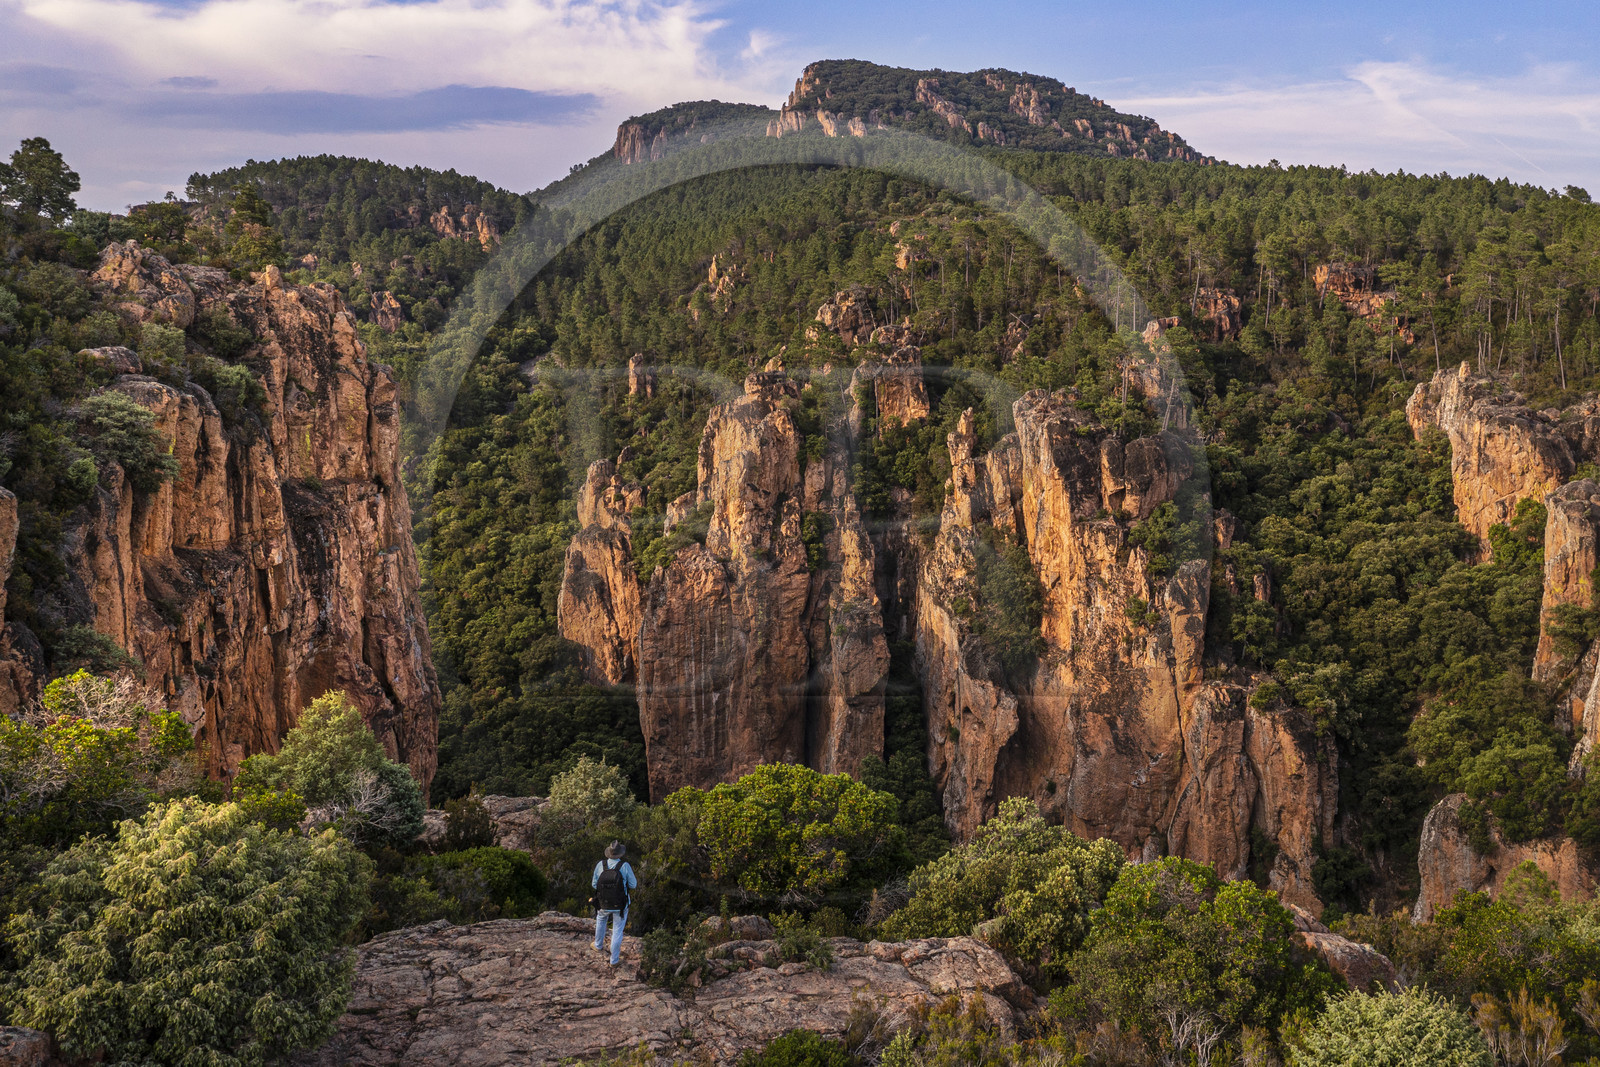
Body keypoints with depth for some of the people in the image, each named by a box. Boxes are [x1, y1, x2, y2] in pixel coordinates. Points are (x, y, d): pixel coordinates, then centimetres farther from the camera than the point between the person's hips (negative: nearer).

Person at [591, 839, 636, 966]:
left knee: (601, 919, 36)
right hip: (620, 905, -2)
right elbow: (633, 885, -11)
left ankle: (599, 945, 49)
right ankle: (614, 960, 28)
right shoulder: (625, 866, -23)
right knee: (617, 931, 18)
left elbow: (594, 885, -5)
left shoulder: (600, 865, -17)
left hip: (604, 904, 2)